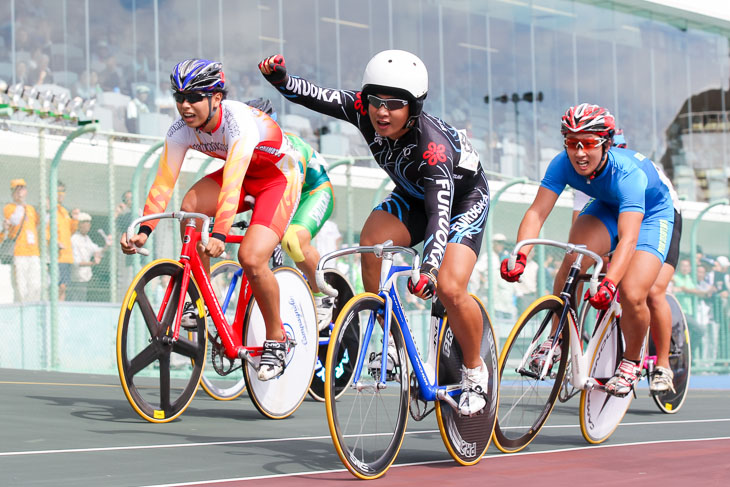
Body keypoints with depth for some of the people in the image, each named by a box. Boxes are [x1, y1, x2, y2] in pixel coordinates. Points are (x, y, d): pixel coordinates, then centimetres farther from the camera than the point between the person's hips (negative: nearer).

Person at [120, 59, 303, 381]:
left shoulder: (240, 122, -36)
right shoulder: (181, 130, -17)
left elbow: (232, 182, -47)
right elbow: (164, 182, -20)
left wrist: (219, 235, -59)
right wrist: (143, 230, -32)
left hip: (280, 177, -6)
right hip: (244, 175, 6)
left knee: (251, 259, -25)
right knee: (191, 206, -24)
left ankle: (277, 340, -2)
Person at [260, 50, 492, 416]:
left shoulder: (432, 146, -40)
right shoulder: (366, 111, -24)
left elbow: (440, 212, -49)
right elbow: (313, 96, -19)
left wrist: (429, 268, -62)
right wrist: (280, 79, -40)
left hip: (463, 198, -5)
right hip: (413, 195, 6)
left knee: (448, 288, -25)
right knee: (371, 243, -25)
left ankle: (475, 371, 1)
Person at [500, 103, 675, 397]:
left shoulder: (628, 174, -39)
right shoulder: (563, 164, -27)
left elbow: (628, 238, -49)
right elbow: (537, 212, -32)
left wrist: (608, 284, -63)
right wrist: (520, 257, -49)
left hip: (651, 215, -4)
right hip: (607, 208, 4)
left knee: (632, 295, -21)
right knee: (574, 258, -27)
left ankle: (632, 361, 8)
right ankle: (557, 338, -7)